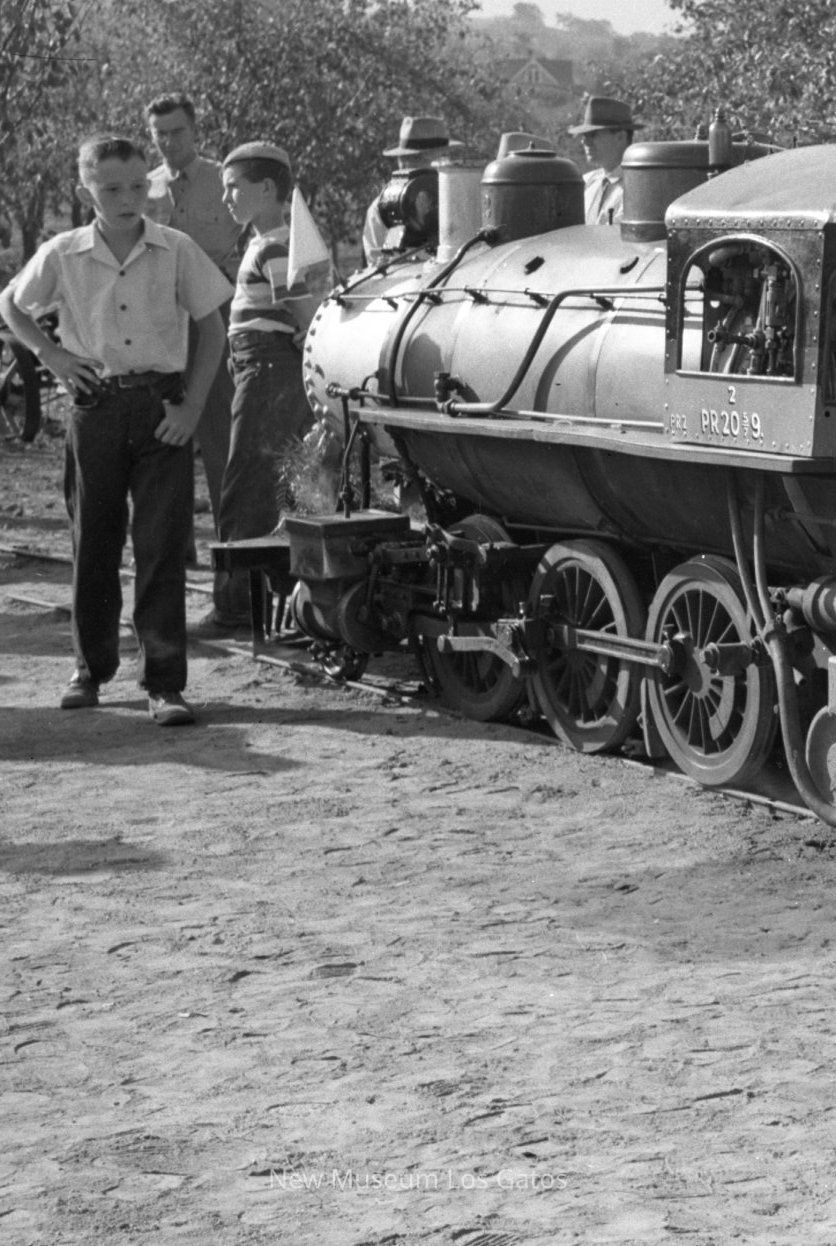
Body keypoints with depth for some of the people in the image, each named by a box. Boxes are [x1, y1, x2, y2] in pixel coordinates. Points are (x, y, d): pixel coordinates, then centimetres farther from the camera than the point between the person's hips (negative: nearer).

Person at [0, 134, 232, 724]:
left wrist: (192, 406, -3)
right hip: (96, 406, 1)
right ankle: (91, 669, 25)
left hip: (162, 405, -1)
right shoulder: (62, 255, 0)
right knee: (94, 542, 10)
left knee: (163, 545, -6)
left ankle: (164, 682, -3)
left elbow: (212, 328, 5)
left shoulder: (177, 251, -2)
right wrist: (50, 353, 2)